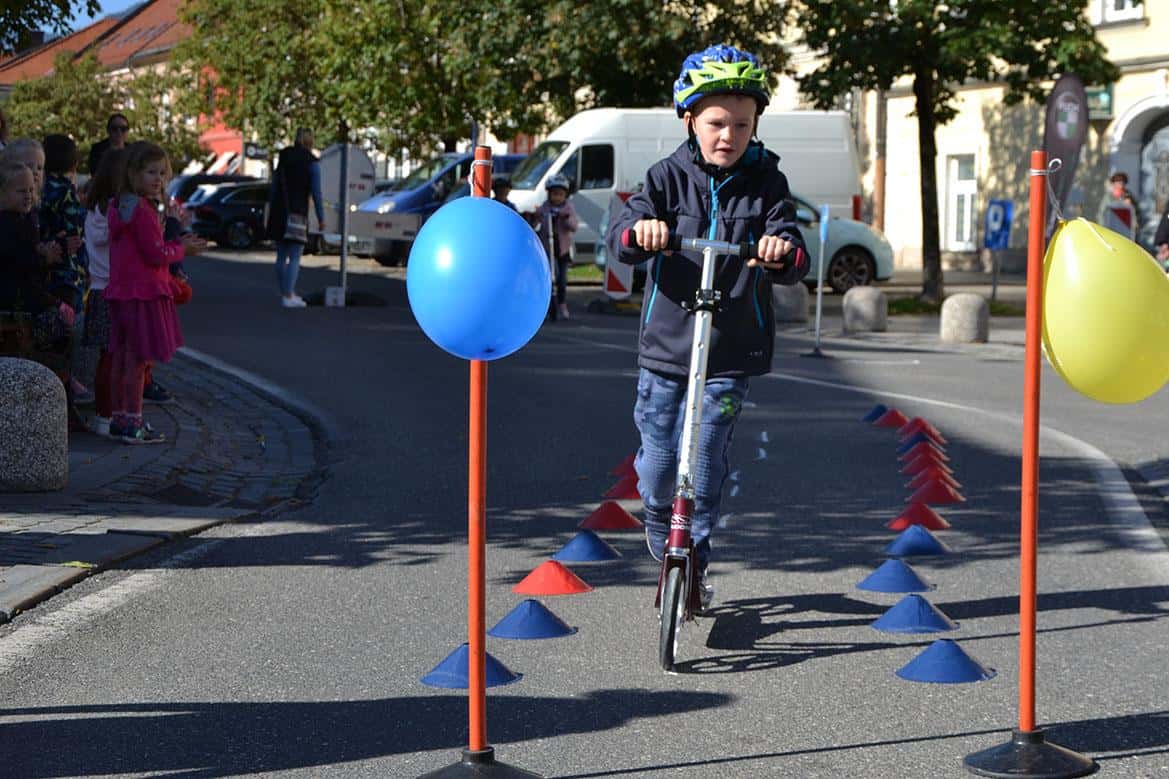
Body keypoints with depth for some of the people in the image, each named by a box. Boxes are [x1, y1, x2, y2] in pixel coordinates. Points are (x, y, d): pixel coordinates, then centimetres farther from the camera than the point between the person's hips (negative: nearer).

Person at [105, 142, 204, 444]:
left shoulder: (119, 207, 12)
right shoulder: (142, 210, -18)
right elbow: (156, 255, -18)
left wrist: (178, 245, 8)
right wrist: (182, 249, 0)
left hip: (120, 291, 9)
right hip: (142, 291, -9)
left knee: (120, 358, 14)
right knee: (138, 360, -4)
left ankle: (118, 418, 22)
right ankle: (132, 424, -1)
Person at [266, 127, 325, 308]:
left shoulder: (283, 159, 12)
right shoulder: (312, 162, -4)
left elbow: (274, 186, 13)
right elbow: (316, 192, -7)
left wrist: (271, 209, 18)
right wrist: (321, 218, -2)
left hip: (278, 212, 6)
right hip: (297, 214, -6)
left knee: (281, 256, 13)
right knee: (295, 257, -4)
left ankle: (286, 293, 19)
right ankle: (288, 297, -12)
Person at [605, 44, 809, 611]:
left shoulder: (766, 183, 1)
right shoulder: (669, 177, 1)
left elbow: (793, 262, -6)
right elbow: (619, 237, -9)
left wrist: (784, 254, -31)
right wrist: (640, 230, -33)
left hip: (732, 351, -1)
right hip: (666, 344, 1)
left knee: (706, 459, -4)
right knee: (658, 457, 6)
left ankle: (695, 560, 15)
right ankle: (660, 535, 36)